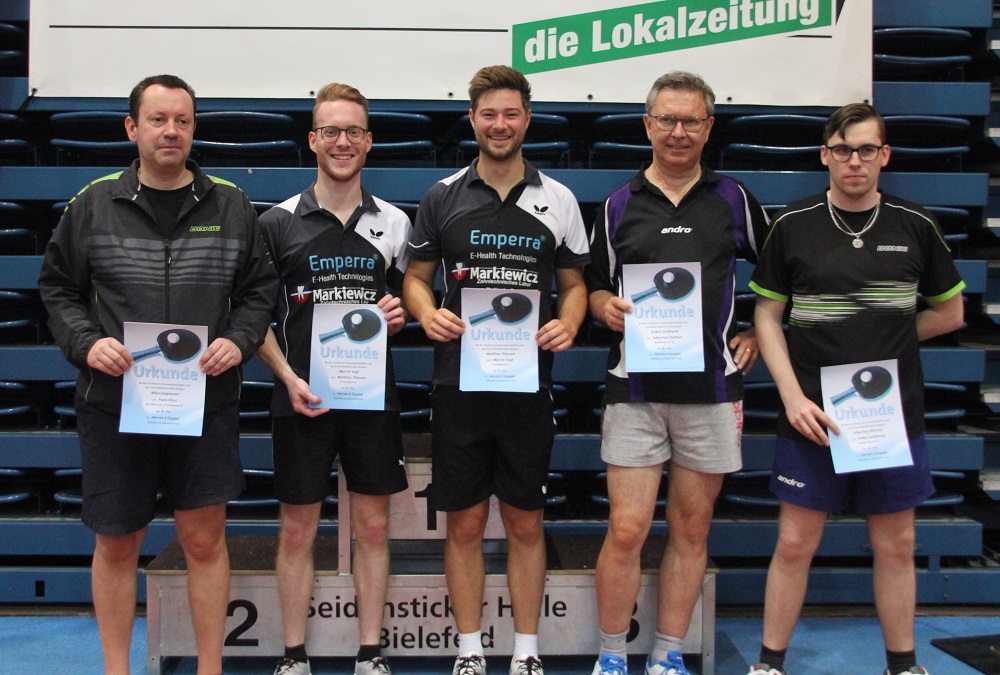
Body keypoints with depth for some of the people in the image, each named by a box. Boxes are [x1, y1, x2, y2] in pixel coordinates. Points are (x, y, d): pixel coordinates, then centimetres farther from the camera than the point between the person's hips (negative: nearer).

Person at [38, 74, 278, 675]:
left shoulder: (231, 206, 6)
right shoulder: (93, 204, 4)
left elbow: (260, 288, 10)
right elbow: (58, 288, 9)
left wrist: (239, 341, -7)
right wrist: (86, 343, -8)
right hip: (114, 401, 0)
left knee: (205, 539, 5)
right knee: (117, 544, 9)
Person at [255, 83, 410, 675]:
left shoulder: (394, 222, 7)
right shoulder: (279, 222, 1)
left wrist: (400, 313, -6)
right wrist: (288, 378, -11)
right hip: (302, 397, -2)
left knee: (373, 526, 7)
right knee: (298, 530, 5)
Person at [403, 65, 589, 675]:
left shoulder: (558, 200, 6)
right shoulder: (443, 197, 5)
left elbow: (574, 284, 11)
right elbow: (417, 276, 11)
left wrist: (568, 325, -10)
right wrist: (427, 313, -11)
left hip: (529, 384, 0)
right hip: (459, 383, 0)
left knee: (525, 523, 8)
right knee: (465, 524, 7)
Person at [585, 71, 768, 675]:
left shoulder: (734, 200, 8)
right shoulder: (619, 205, 8)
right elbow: (595, 287, 13)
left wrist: (761, 336, 8)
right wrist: (607, 307, -9)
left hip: (712, 387, 1)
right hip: (635, 386, 0)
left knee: (692, 530, 8)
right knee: (627, 531, -3)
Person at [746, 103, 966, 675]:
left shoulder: (916, 226, 2)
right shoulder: (793, 225, -1)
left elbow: (949, 312, 13)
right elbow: (767, 316, 0)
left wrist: (884, 336, 4)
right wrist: (792, 396, -10)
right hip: (812, 413, -1)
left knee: (896, 546, 11)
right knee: (795, 543, 4)